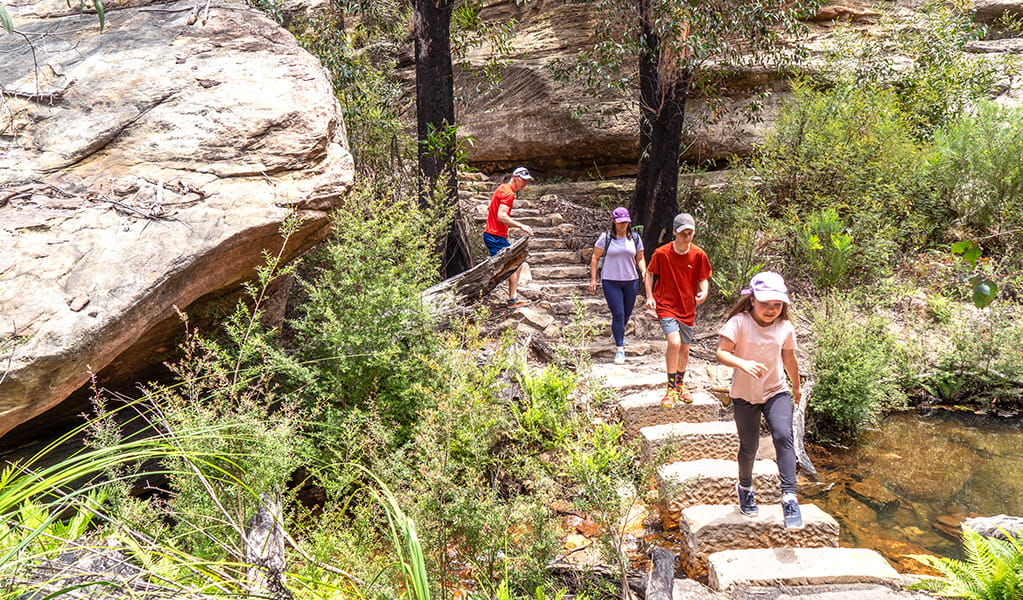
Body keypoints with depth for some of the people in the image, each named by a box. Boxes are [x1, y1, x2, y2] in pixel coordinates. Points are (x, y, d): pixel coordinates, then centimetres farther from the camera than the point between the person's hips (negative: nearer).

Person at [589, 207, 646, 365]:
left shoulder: (635, 238, 5)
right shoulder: (605, 237, -3)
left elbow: (640, 258, 14)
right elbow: (595, 258, 3)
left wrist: (644, 271, -6)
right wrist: (593, 279, -1)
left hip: (631, 281, 4)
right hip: (611, 281, -3)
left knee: (627, 313, 14)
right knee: (618, 314, -10)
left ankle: (617, 333, 46)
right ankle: (620, 349, -4)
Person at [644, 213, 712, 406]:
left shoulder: (699, 255, -5)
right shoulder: (661, 253, -10)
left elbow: (704, 279, 4)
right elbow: (649, 273, 4)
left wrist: (704, 292, -18)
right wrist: (649, 297, -6)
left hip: (688, 308, 3)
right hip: (666, 305, -3)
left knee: (684, 349, 14)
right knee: (674, 343, -22)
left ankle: (680, 385, 40)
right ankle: (671, 389, -7)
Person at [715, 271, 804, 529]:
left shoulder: (785, 328, -3)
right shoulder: (739, 323, -15)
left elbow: (790, 360, 12)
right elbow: (721, 352, -22)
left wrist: (796, 388, 25)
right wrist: (743, 363, -41)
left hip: (776, 392, 2)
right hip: (745, 395, -2)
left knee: (783, 436, -21)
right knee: (749, 446, 9)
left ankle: (789, 495, -17)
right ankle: (745, 487, 38)